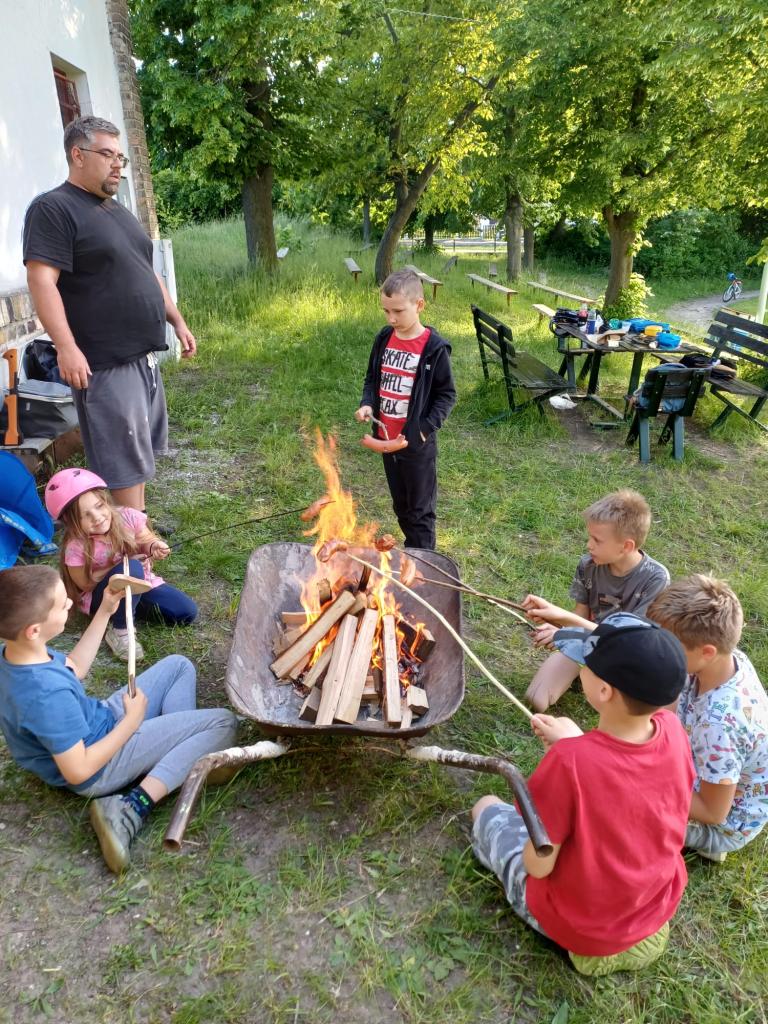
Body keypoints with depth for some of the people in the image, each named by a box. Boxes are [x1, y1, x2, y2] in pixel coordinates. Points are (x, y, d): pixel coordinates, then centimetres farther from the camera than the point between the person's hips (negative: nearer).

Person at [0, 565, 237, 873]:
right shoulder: (47, 694, -38)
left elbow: (75, 668, 8)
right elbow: (78, 771, -30)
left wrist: (105, 611, 2)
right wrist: (132, 721, -18)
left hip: (101, 721, 9)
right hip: (101, 766, -9)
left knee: (178, 665, 17)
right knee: (223, 723, -12)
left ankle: (176, 740, 0)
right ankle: (133, 809, -16)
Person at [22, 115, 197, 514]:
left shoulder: (118, 211, 19)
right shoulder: (53, 208, -9)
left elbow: (147, 275, 25)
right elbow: (41, 280, -18)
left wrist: (177, 321, 20)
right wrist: (67, 347, -27)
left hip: (142, 356, 9)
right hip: (104, 362, -9)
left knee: (141, 452, 15)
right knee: (127, 461, -5)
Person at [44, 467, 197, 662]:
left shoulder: (127, 517, -18)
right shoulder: (76, 547, -25)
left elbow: (146, 541, -3)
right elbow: (86, 584, -17)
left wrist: (154, 546, -27)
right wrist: (119, 566, -25)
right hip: (102, 597, -5)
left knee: (187, 612, -9)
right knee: (131, 568, -38)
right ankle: (119, 631, -20)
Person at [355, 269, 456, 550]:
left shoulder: (434, 347, -15)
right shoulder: (384, 338, 1)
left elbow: (446, 394, -10)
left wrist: (425, 428, -20)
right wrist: (367, 404, -6)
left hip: (417, 442, -6)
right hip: (386, 437, 6)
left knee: (420, 510, 9)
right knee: (401, 505, 20)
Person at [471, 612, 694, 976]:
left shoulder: (568, 762, -37)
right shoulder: (673, 731, -20)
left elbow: (538, 866, -23)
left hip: (577, 927, -5)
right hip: (657, 909, 5)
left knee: (487, 807, 14)